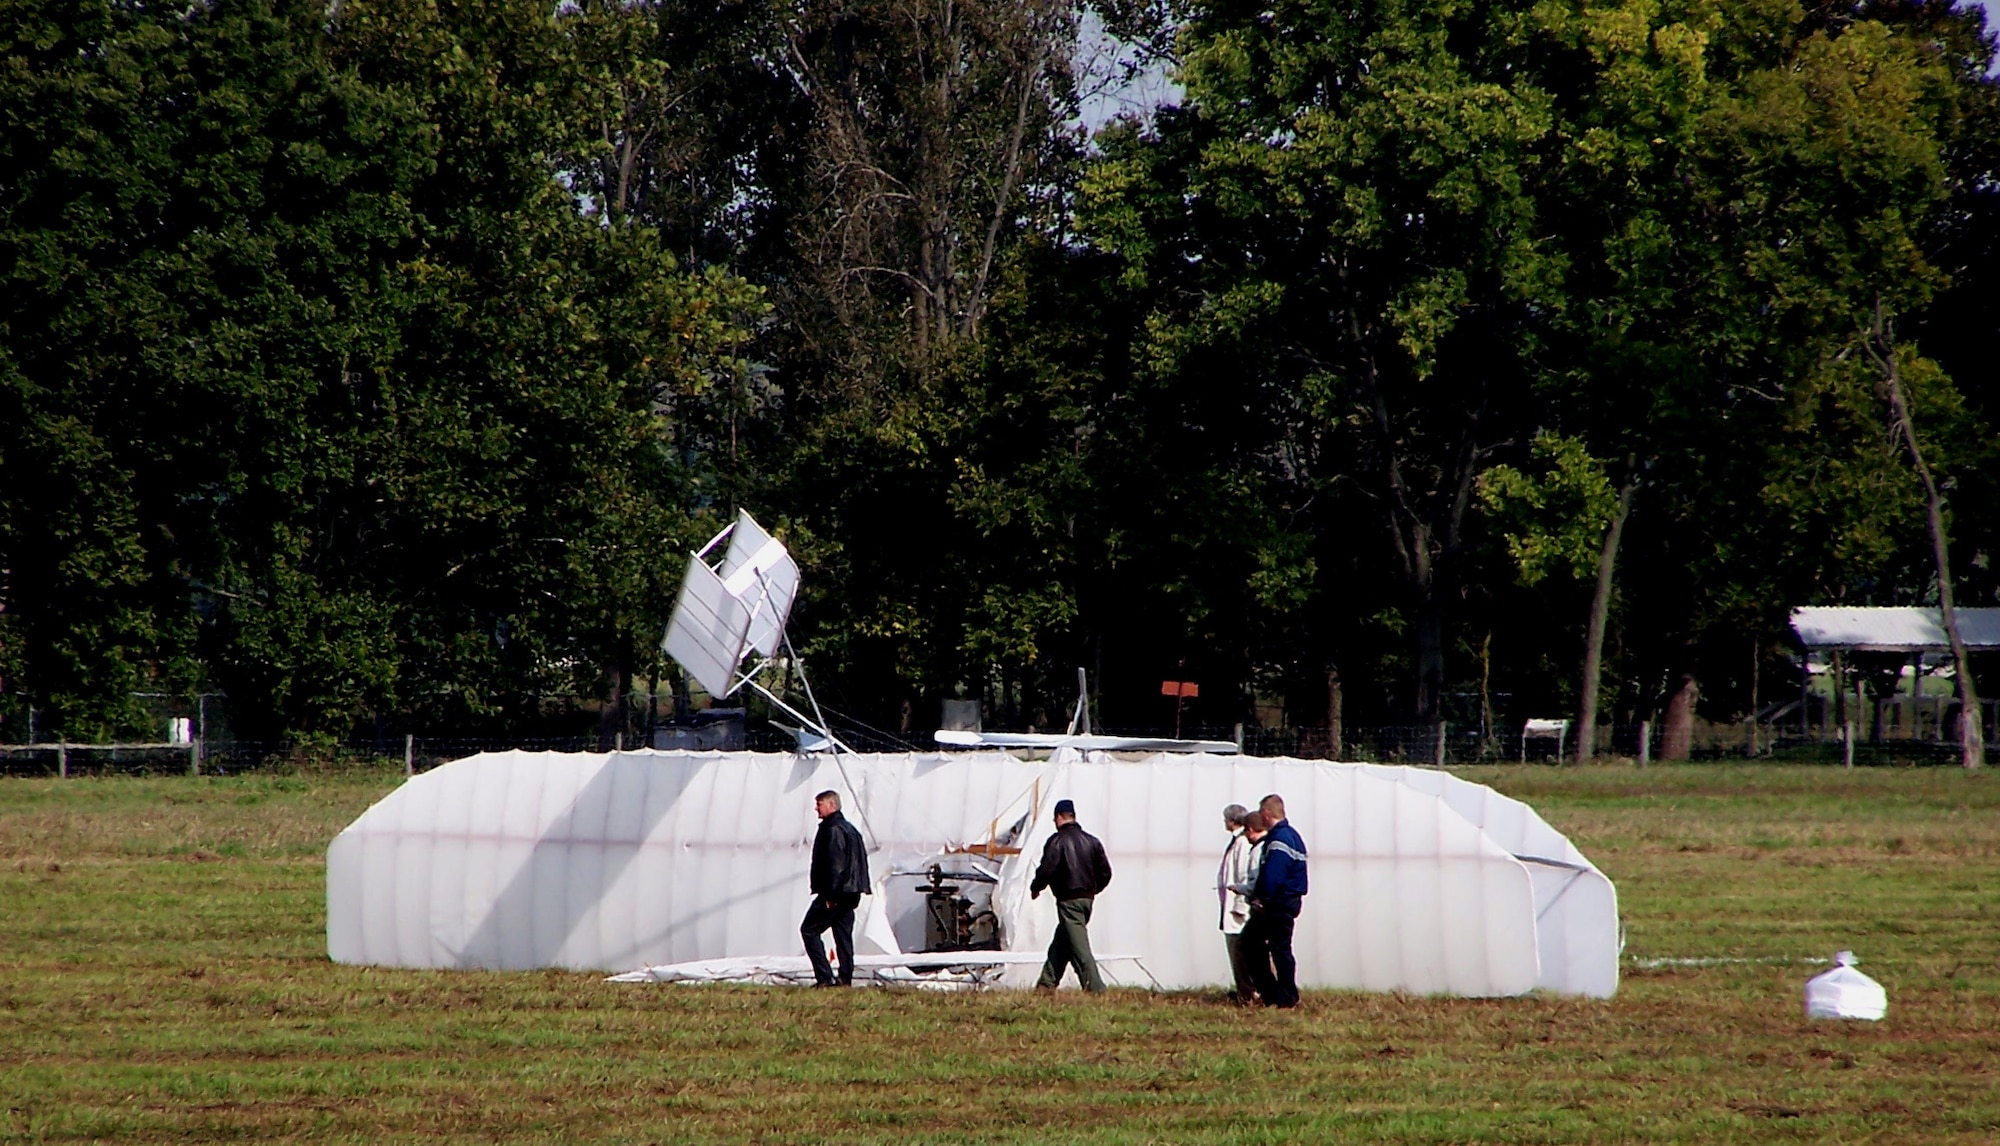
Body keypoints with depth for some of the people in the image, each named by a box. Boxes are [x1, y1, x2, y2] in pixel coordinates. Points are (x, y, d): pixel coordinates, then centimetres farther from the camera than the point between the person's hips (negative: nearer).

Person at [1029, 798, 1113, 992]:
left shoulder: (1057, 841, -10)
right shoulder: (1091, 841, 11)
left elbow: (1047, 869, -15)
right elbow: (1105, 872, 12)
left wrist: (1035, 888, 4)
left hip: (1068, 900, -8)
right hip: (1087, 899, 8)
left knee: (1079, 948, -9)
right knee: (1060, 944, 18)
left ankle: (1096, 988, -18)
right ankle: (1047, 984, 22)